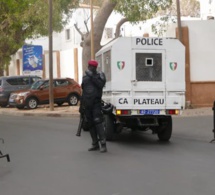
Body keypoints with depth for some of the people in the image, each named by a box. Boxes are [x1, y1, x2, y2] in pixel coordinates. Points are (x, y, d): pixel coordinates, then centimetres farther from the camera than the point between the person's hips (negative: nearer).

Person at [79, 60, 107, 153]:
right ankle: (95, 144, 13)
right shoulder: (85, 77, 17)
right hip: (87, 104, 6)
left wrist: (92, 76, -21)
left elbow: (101, 84, -19)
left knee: (98, 122, -15)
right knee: (90, 124, 6)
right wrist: (81, 106, 19)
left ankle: (103, 144, -17)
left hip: (96, 103, -6)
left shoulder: (100, 75, 2)